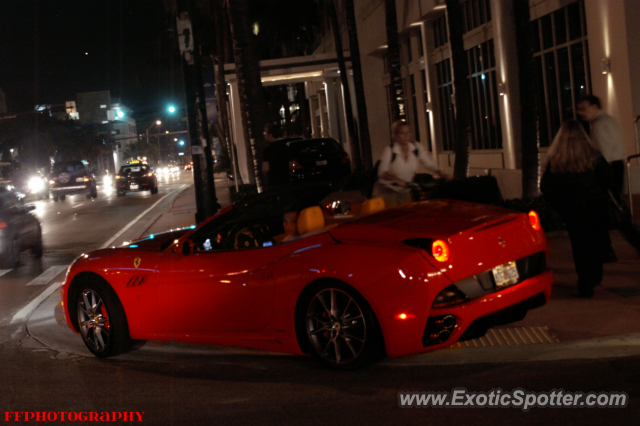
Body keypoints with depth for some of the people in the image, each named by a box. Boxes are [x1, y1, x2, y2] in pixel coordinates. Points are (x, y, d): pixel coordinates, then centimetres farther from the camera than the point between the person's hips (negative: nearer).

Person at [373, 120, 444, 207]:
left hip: (405, 192, 4)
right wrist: (397, 180, -36)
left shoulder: (417, 148, -5)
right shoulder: (389, 150, -15)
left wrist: (441, 176, -19)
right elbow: (382, 173, -20)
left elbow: (430, 165, -1)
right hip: (387, 191, -4)